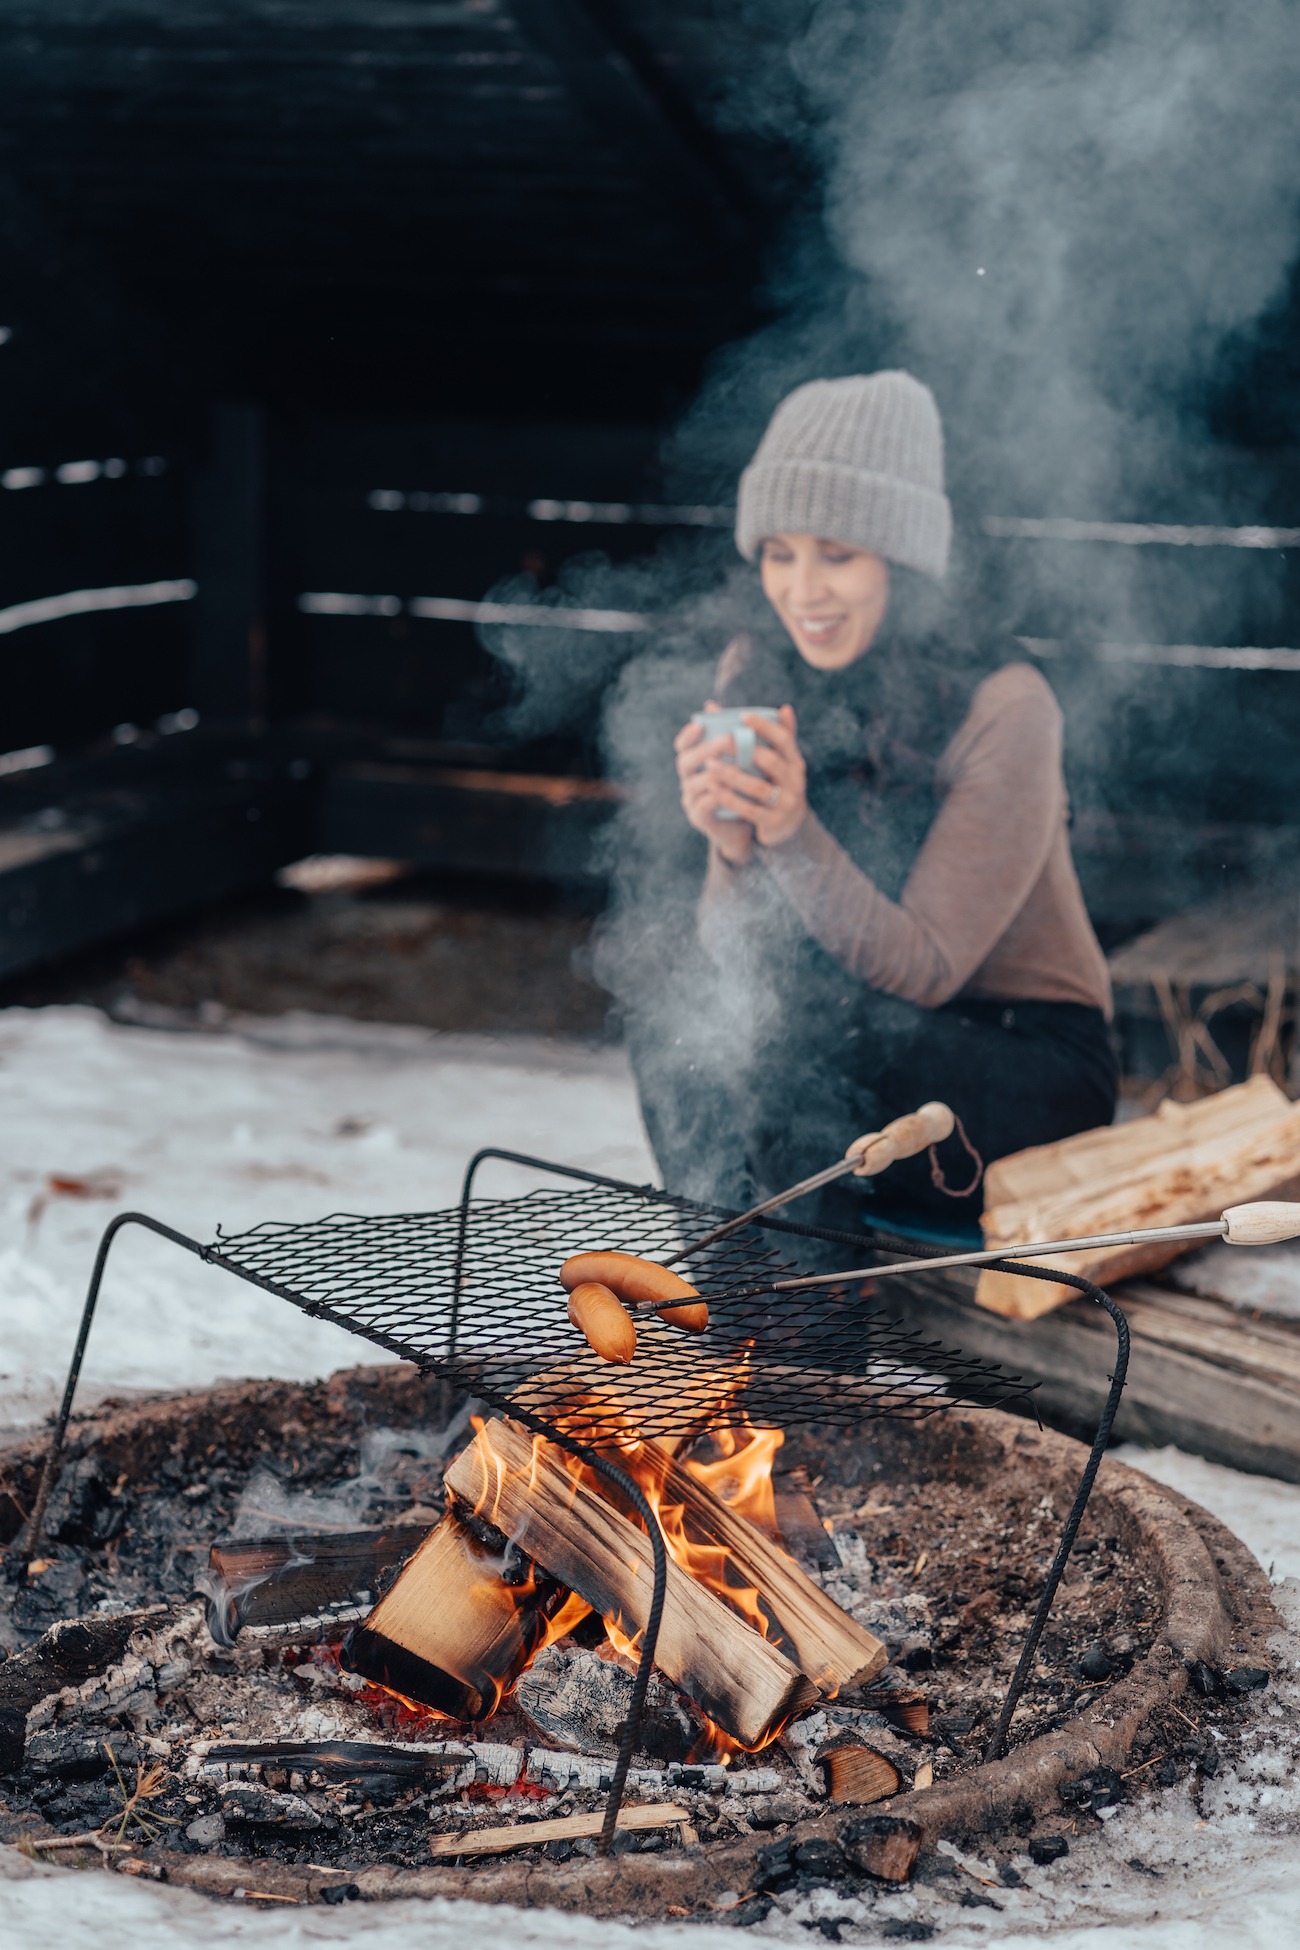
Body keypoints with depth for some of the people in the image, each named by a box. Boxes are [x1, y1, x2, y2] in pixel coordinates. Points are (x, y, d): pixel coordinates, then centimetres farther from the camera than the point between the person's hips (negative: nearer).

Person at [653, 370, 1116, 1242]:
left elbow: (924, 968, -19)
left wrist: (793, 836, -32)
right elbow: (737, 961, -5)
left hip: (1036, 1069, -4)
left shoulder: (1003, 709, -19)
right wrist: (734, 847, -26)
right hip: (854, 1044, 4)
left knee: (800, 1029, -30)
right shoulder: (754, 675, -4)